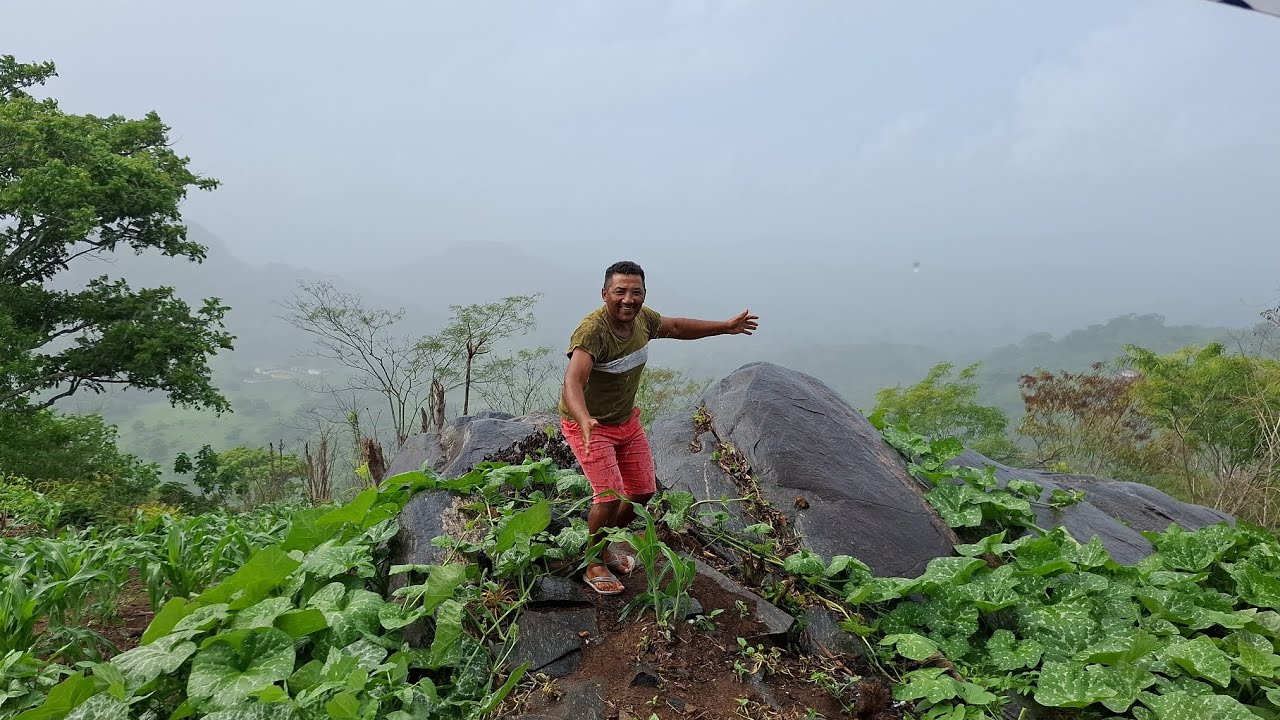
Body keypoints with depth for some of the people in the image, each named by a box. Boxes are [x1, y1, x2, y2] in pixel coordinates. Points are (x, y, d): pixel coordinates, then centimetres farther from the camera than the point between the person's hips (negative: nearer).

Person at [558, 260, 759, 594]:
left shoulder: (641, 318, -9)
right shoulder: (592, 331, -32)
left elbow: (676, 327, 13)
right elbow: (573, 382, -46)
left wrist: (725, 327, 18)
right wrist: (585, 420, -65)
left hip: (627, 420, 8)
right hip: (588, 424, -8)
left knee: (643, 491, 12)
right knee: (610, 496, -16)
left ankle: (603, 545, 36)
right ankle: (593, 565, 10)